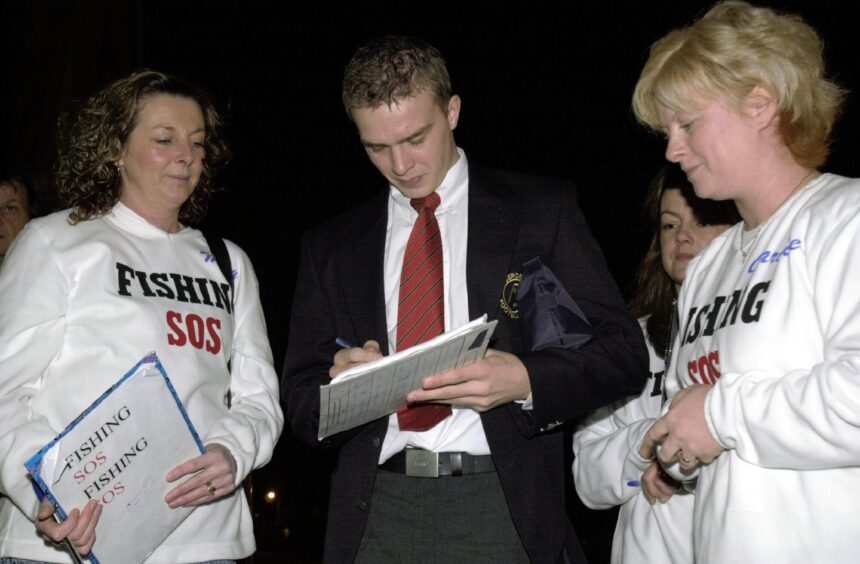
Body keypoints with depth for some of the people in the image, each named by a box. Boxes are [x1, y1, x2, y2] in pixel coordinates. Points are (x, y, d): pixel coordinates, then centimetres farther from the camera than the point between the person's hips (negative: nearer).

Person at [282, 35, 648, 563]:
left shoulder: (541, 208, 6)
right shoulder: (330, 247, 13)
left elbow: (624, 351, 1)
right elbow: (300, 402, 12)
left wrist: (526, 380, -18)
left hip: (504, 513, -2)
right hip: (377, 516, 2)